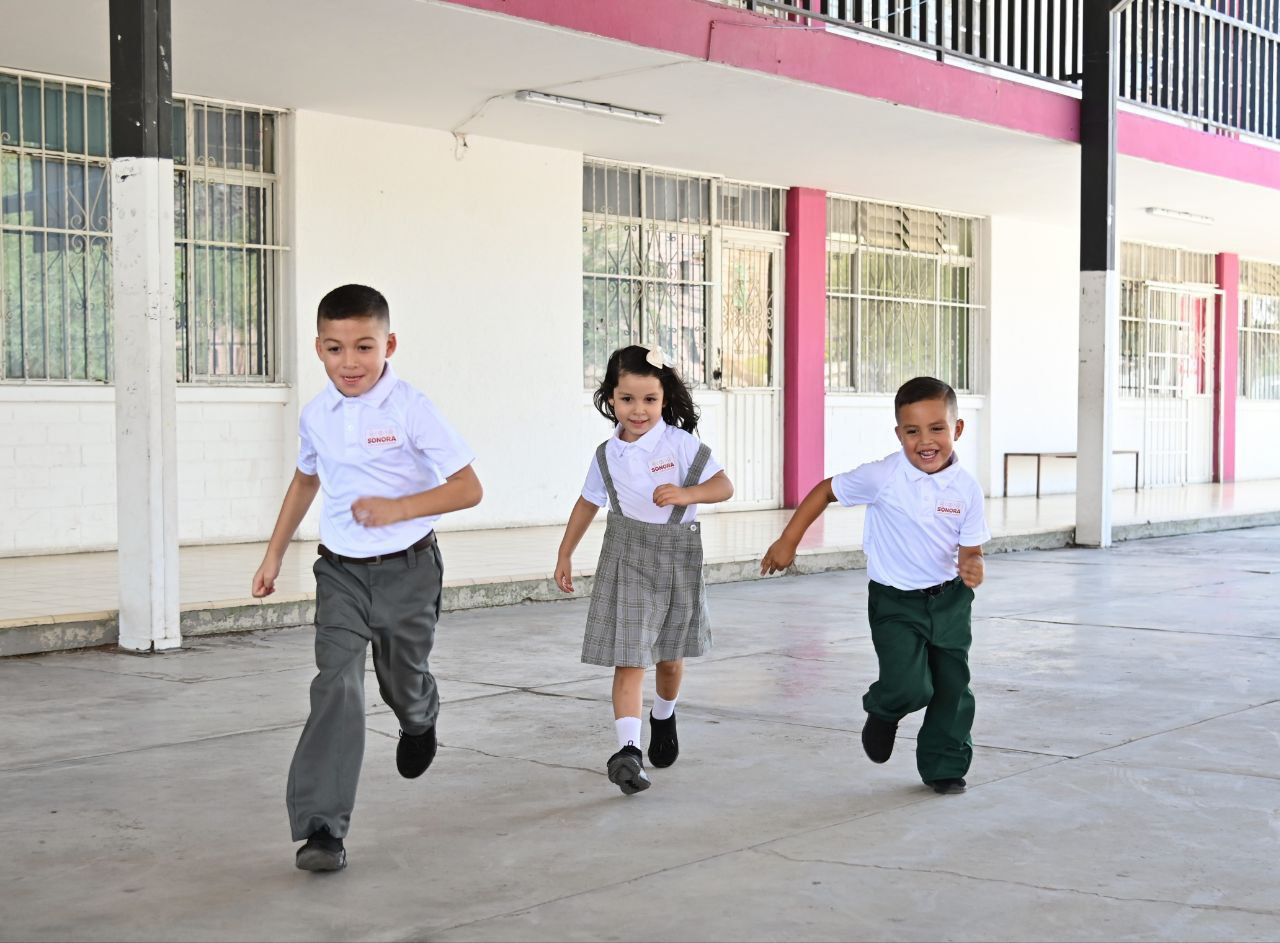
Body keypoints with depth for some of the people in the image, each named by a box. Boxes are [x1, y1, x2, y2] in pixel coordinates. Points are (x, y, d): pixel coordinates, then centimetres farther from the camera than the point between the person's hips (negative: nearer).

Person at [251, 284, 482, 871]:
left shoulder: (410, 410, -15)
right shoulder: (316, 416, 0)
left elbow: (468, 487, -15)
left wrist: (398, 508, -27)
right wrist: (275, 553, 22)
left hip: (407, 572, -2)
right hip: (341, 573, 2)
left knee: (402, 683, 17)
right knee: (337, 689, -11)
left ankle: (420, 722, 55)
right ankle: (321, 827, -11)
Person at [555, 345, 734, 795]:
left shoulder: (681, 444, -9)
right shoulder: (607, 455, 1)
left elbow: (724, 485, -14)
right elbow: (588, 502, 16)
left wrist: (686, 494, -33)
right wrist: (565, 555, 18)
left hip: (677, 559, 0)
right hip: (626, 559, 0)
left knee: (670, 656, 17)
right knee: (629, 659, -11)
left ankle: (664, 717, 46)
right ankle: (628, 749, -19)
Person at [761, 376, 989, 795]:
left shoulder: (967, 488, -9)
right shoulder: (882, 477, -17)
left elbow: (970, 548, -2)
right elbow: (826, 490, -4)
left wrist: (973, 566, -27)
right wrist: (787, 543, -3)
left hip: (948, 599, 3)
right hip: (895, 601, -3)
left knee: (952, 687, 6)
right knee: (909, 687, -15)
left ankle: (945, 767, 27)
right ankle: (882, 713, 22)